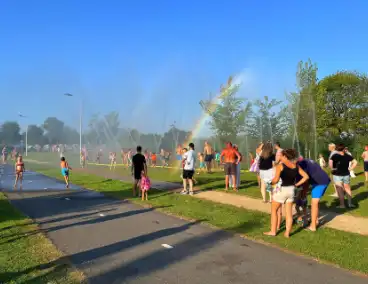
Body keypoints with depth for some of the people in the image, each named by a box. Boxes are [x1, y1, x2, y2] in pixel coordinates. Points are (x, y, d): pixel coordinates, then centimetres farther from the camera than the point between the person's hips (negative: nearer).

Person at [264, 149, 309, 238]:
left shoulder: (280, 166, -15)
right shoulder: (296, 166, 3)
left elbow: (276, 180, -24)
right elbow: (306, 176, 4)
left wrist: (271, 182, -5)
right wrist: (296, 184, 8)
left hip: (281, 190, -5)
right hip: (291, 190, 5)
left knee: (274, 210, 12)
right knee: (289, 212, 13)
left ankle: (273, 231, 16)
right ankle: (287, 233, 17)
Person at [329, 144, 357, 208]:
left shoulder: (335, 156, -13)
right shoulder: (347, 156, 0)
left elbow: (330, 162, -27)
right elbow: (355, 162, 2)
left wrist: (332, 169, -12)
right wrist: (350, 169, 4)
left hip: (337, 175, -4)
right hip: (346, 174, 4)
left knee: (340, 191, 1)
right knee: (347, 189, 19)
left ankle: (342, 204, 4)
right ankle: (350, 203, 22)